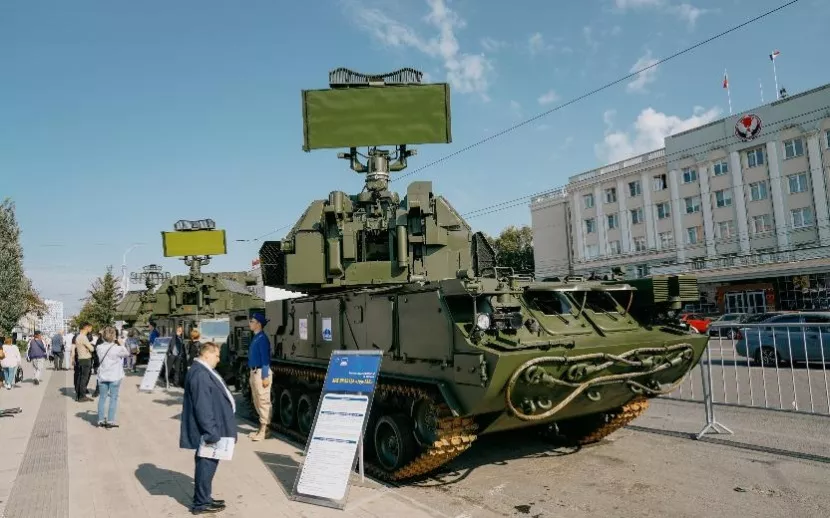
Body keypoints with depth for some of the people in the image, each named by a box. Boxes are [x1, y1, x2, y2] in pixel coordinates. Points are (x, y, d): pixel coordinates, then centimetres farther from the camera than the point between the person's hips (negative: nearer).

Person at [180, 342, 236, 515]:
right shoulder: (200, 374, -22)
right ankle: (201, 504, 12)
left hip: (210, 429, 11)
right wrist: (211, 432, -24)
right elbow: (203, 407, -26)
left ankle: (204, 498, 30)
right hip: (207, 431, -11)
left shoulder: (204, 371, 13)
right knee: (207, 464, 0)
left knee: (207, 464, 18)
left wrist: (212, 430, 25)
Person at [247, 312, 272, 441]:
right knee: (257, 401, 16)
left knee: (263, 401, -5)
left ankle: (264, 429, 0)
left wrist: (265, 376, -22)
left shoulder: (262, 338, -14)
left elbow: (265, 358, -18)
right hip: (254, 372, 11)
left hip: (261, 372, -11)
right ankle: (262, 427, 25)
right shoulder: (255, 338, 15)